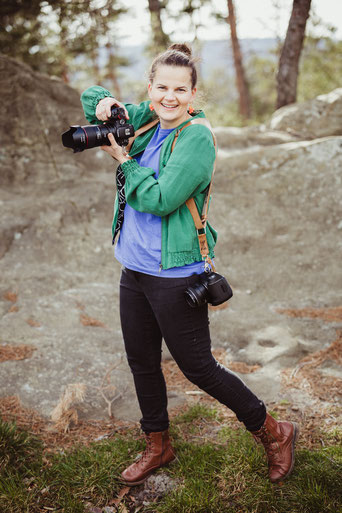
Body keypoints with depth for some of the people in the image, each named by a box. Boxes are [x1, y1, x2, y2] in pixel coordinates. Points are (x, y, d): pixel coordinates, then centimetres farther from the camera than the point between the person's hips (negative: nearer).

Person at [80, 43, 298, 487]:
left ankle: (273, 432, 26)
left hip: (175, 275, -7)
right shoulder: (146, 119, 7)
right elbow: (92, 97, 20)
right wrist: (104, 103, -3)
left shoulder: (197, 137, -14)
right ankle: (158, 445, 40)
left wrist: (124, 161, -10)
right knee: (142, 363, 18)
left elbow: (159, 200, -22)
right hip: (134, 270, 8)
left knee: (198, 368, 4)